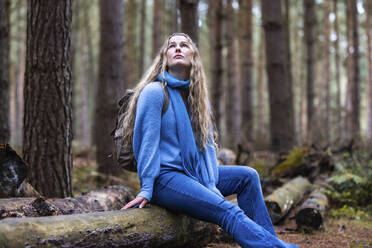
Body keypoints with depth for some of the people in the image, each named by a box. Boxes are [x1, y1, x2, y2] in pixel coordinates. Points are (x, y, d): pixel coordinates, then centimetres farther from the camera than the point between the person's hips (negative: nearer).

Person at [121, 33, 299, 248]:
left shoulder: (197, 95, 13)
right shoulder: (154, 91, -10)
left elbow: (207, 142, 9)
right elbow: (147, 141, -13)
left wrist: (211, 183, -3)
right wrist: (146, 190, -16)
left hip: (193, 173, 9)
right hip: (164, 177, -9)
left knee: (248, 176, 5)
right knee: (229, 212, -24)